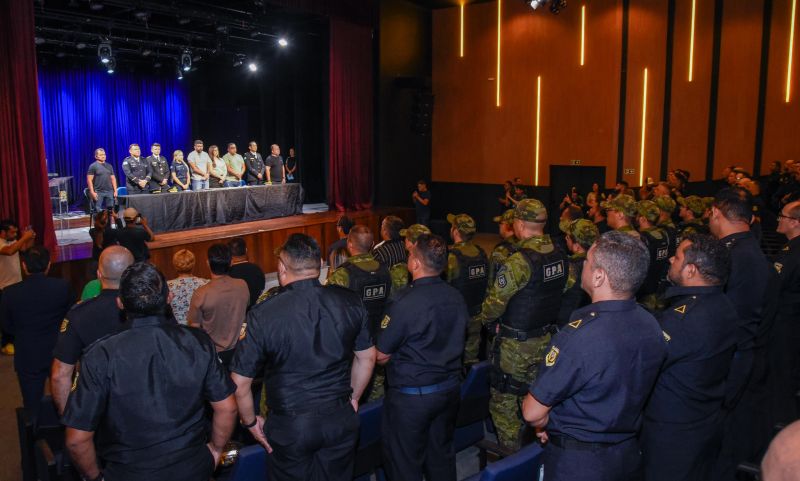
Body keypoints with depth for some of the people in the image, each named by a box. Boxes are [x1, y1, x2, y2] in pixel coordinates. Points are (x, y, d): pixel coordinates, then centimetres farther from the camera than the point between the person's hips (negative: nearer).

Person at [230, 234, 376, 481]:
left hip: (290, 426, -2)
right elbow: (367, 356, 4)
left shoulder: (263, 314, -18)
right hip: (341, 420, 3)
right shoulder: (349, 301, -8)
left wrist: (251, 422, 4)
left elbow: (240, 382, -13)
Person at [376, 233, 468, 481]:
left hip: (411, 396, -6)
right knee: (442, 455, 23)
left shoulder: (405, 303, -24)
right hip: (450, 388, 6)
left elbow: (381, 356, -16)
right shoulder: (456, 297, -4)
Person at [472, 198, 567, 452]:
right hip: (544, 339, 7)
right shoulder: (559, 256, -3)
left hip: (514, 345, -7)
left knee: (504, 401, 9)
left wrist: (484, 319, 0)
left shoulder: (519, 262, -25)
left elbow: (494, 304, -21)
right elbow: (554, 294, 7)